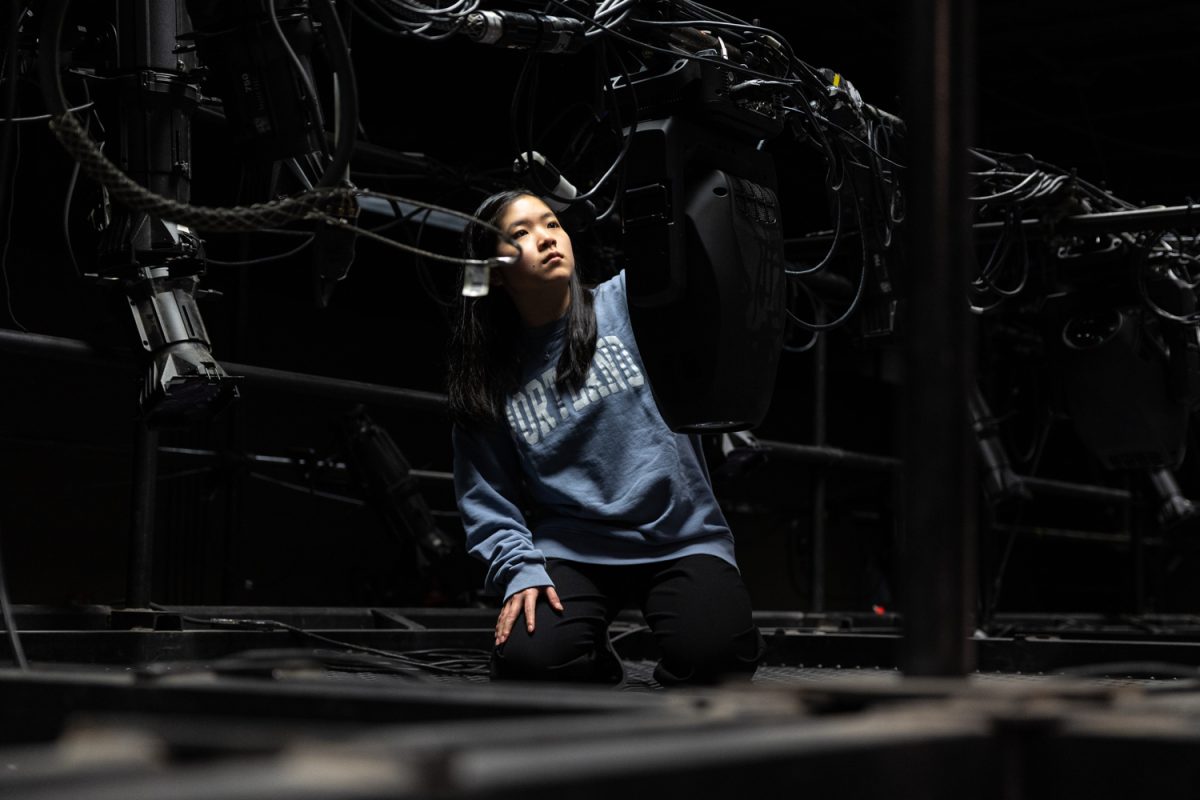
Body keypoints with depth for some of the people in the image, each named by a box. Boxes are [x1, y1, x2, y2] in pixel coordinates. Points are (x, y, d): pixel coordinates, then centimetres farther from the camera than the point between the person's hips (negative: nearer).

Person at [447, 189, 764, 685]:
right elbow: (487, 501, 6)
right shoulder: (487, 381, 7)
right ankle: (594, 664, 11)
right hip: (573, 549, 2)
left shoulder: (630, 300, 3)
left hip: (680, 534, -1)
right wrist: (519, 571, -9)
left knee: (715, 658, -28)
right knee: (528, 661, -25)